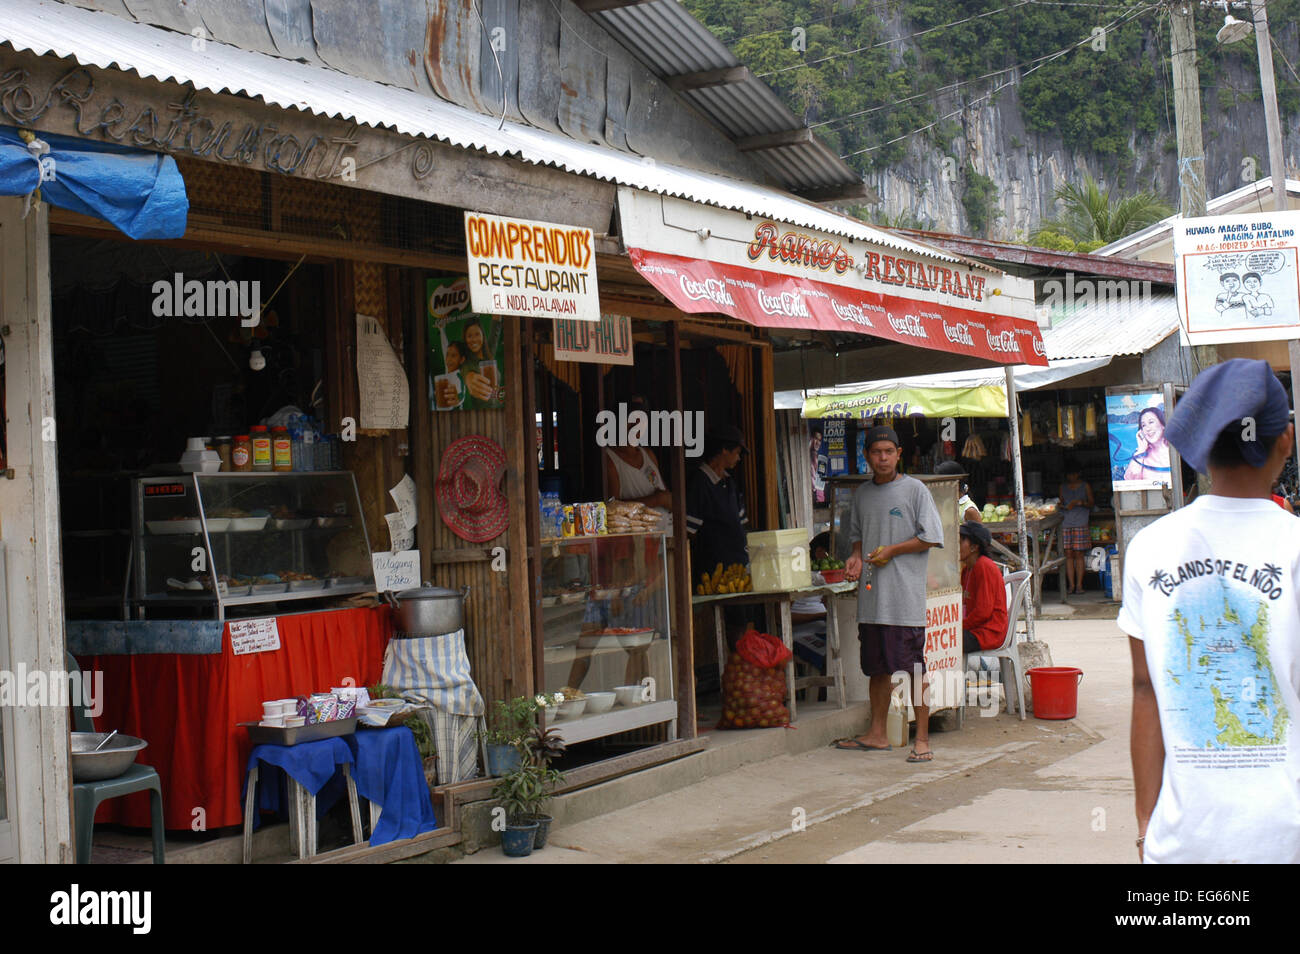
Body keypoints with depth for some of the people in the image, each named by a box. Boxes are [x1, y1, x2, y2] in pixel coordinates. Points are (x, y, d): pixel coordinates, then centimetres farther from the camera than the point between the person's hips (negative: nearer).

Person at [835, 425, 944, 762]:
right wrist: (856, 557, 5)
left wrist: (891, 550, -11)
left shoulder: (914, 490, -3)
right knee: (877, 666, 12)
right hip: (871, 595, 6)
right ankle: (877, 735, 21)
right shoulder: (862, 494, 13)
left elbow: (932, 537, -5)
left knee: (914, 667, -5)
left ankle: (922, 739, 0)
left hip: (906, 594, -6)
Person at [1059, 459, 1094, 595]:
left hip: (1080, 524, -2)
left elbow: (1091, 503, 7)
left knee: (1079, 554, -4)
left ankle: (1079, 585, 0)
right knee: (1069, 555, -2)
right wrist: (1063, 507, -1)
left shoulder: (1085, 486, 9)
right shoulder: (1063, 487, 16)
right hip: (1066, 524, 2)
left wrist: (1080, 502, -12)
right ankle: (1071, 585, 0)